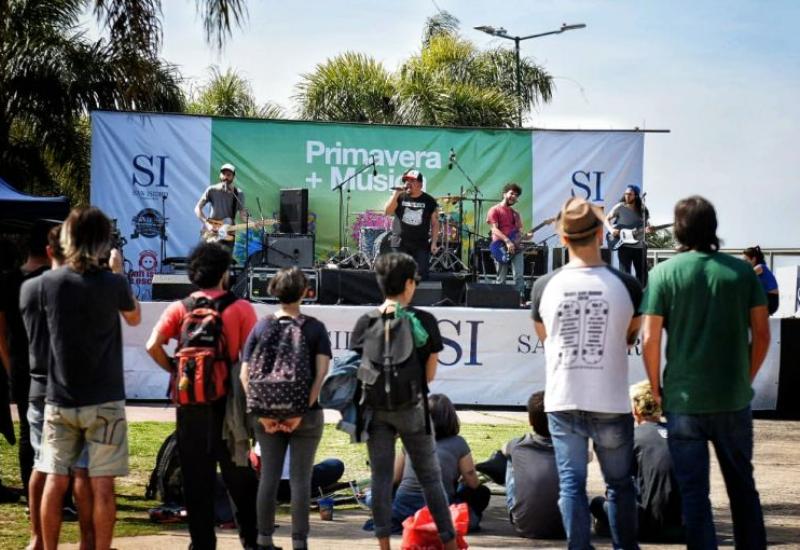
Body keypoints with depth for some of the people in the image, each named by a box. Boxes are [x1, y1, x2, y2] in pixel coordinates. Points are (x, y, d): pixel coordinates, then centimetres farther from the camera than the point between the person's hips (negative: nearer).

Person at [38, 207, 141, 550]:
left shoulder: (49, 281, -4)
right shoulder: (113, 283, -9)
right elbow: (134, 318, 10)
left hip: (59, 399, 2)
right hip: (104, 400, -2)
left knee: (55, 480, 7)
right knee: (102, 484, 1)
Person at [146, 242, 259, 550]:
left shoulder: (179, 309, 1)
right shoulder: (241, 308, -4)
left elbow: (153, 346, -10)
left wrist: (174, 370, 4)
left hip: (190, 401, 1)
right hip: (228, 400, -1)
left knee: (196, 477, 8)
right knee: (238, 475, 11)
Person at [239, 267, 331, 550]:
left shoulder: (261, 327, 3)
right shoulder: (315, 328, -3)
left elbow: (245, 375, -4)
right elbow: (321, 373, -14)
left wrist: (262, 412, -6)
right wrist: (303, 411, -15)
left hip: (267, 414, 2)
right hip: (305, 416, -2)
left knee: (269, 476, 9)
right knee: (300, 478, 4)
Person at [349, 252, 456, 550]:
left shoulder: (367, 322, -2)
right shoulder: (424, 321, -6)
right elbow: (430, 374, -2)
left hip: (375, 407, 2)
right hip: (411, 407, -2)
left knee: (381, 477, 7)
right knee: (430, 477, 8)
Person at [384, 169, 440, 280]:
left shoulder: (429, 201, 3)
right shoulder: (400, 198, 3)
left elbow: (435, 223, 6)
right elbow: (387, 212, -10)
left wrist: (434, 242, -4)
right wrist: (396, 194, -16)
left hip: (421, 246, 0)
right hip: (400, 245, 0)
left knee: (421, 277, -5)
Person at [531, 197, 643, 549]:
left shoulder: (545, 286, -5)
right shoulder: (625, 285, -8)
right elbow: (631, 337, 8)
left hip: (562, 401, 1)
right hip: (611, 401, -1)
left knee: (571, 483, 7)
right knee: (619, 484, 13)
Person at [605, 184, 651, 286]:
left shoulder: (642, 209, 6)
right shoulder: (619, 207, -2)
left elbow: (646, 223, 14)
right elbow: (607, 220, 4)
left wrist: (648, 228, -9)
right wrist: (611, 230, -13)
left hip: (639, 245, 3)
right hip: (624, 245, -3)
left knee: (642, 273, 8)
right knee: (625, 273, -5)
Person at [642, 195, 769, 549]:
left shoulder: (665, 273, -7)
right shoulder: (742, 271, -1)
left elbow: (650, 339, -9)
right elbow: (762, 335, 1)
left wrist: (657, 388, 5)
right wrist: (745, 380, 14)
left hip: (684, 400, -2)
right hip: (734, 400, 2)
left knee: (693, 491, 5)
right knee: (742, 486, 17)